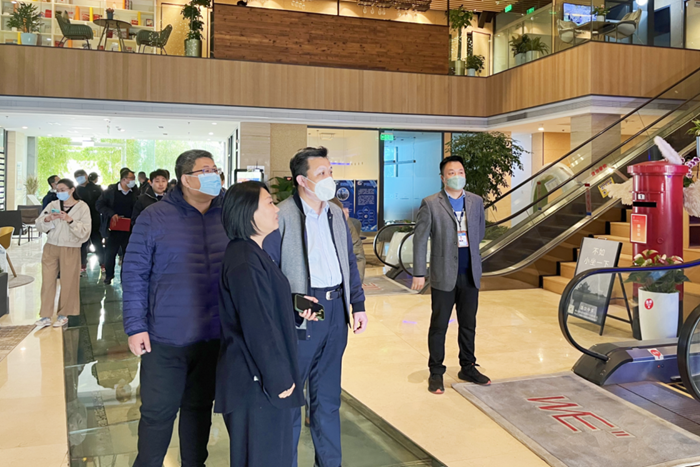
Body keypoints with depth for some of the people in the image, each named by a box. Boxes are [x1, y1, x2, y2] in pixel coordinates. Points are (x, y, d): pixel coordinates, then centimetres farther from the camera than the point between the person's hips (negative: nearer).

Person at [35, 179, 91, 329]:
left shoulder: (82, 207, -5)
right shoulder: (52, 205, 5)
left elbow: (84, 232, -12)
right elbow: (39, 226, 3)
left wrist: (70, 220, -23)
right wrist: (47, 219, -17)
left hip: (70, 250, -3)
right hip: (50, 248, 3)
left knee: (68, 283, 4)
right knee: (47, 281, 2)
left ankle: (63, 315, 18)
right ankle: (46, 315, 9)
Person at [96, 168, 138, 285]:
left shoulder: (135, 192, -1)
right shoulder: (111, 190, -3)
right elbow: (99, 204, -1)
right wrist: (111, 214, -14)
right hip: (114, 228, -1)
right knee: (111, 252, 9)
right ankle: (108, 275, 26)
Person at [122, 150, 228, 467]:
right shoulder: (155, 217, -7)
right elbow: (134, 274, -5)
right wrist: (135, 327, -9)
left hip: (214, 336, 3)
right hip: (165, 338, -3)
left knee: (200, 407, 18)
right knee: (158, 412, 8)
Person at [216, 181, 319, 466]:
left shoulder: (250, 253, 9)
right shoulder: (245, 263, -23)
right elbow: (260, 328, -23)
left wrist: (294, 307, 7)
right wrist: (279, 379, -17)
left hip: (254, 377, 10)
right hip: (258, 384, -10)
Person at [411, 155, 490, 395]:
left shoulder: (476, 201, 6)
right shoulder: (430, 204, -7)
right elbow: (420, 239, -8)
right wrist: (419, 273, -11)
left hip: (470, 274, 4)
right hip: (444, 275, -4)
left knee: (468, 324, 15)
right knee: (439, 326, 6)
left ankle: (468, 368, 31)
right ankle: (436, 373, 19)